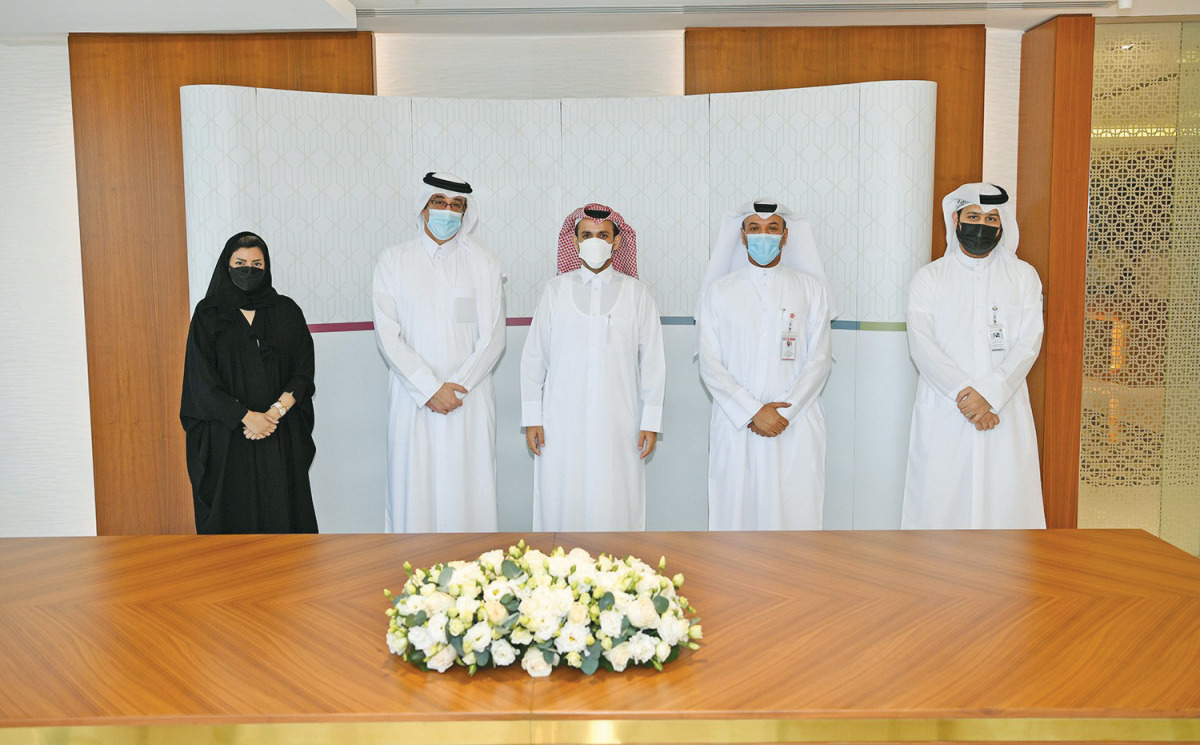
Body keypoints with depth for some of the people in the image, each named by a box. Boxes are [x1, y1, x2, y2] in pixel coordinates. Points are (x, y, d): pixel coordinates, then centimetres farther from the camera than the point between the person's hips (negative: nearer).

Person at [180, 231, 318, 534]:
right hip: (226, 437, -1)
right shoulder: (208, 314, 4)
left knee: (282, 515, -1)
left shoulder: (287, 312, 7)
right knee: (232, 518, 0)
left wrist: (275, 412, -13)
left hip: (281, 438, 1)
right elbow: (202, 380, -4)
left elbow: (303, 373, 2)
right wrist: (247, 416, -14)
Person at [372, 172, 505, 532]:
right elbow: (388, 337, -1)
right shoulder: (393, 261, 6)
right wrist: (430, 389, -10)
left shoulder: (484, 262, 7)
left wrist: (457, 386, -9)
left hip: (470, 400, 0)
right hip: (412, 400, 0)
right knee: (413, 491, 1)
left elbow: (493, 338, 2)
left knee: (470, 494, 0)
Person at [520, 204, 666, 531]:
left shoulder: (637, 293, 7)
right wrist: (531, 418, 4)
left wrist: (651, 421, 2)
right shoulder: (555, 290, 8)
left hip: (619, 427, 0)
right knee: (561, 506, 0)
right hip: (561, 426, 1)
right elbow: (533, 357, 8)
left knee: (615, 510, -1)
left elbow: (652, 361, 6)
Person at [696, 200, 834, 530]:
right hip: (735, 427, 0)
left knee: (796, 514, -1)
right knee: (735, 514, 0)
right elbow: (710, 365, 2)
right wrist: (753, 412, -9)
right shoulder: (719, 290, 9)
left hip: (797, 427, 0)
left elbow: (819, 361, 4)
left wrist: (784, 412, -9)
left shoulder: (811, 288, 10)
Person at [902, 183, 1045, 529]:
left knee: (1006, 498, -3)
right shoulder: (929, 277, 9)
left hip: (1005, 411, 1)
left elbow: (1028, 343, 1)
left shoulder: (1022, 276, 12)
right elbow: (921, 345, -3)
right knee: (937, 499, -3)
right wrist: (964, 395, -15)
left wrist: (989, 393, -15)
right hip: (942, 415, -1)